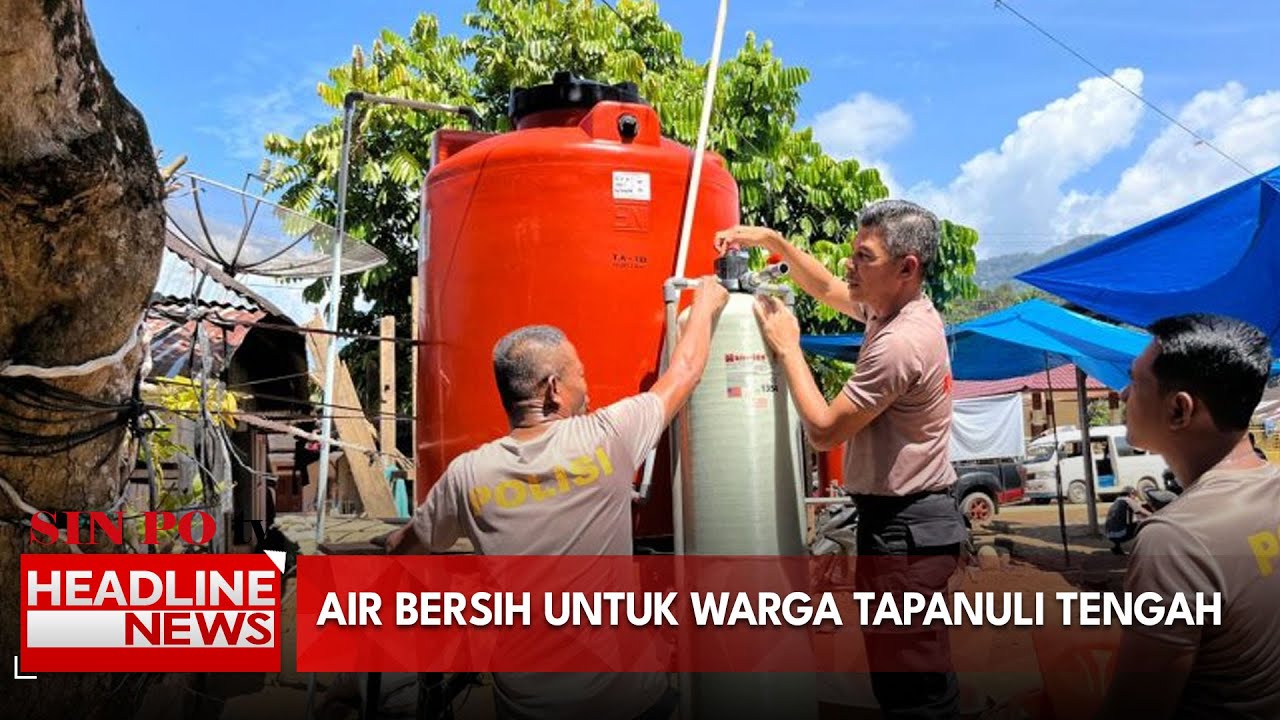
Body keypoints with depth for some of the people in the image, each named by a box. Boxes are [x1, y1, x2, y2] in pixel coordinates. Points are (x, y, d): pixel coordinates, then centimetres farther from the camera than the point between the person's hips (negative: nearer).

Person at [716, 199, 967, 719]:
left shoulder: (900, 342, -23)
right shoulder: (896, 308, 7)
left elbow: (824, 430, -17)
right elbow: (825, 288, 24)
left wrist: (786, 345, -9)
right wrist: (772, 241, 11)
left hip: (903, 527, -10)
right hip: (909, 518, 10)